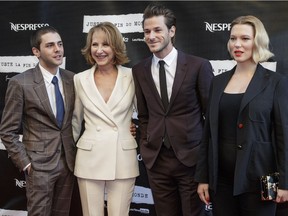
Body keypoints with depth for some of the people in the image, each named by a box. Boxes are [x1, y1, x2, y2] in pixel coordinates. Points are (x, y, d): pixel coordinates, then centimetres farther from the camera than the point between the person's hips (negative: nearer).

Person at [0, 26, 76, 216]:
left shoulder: (72, 79, 2)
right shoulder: (20, 83, -10)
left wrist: (77, 153, 6)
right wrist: (25, 163, -10)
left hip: (69, 161, 4)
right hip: (39, 164, -4)